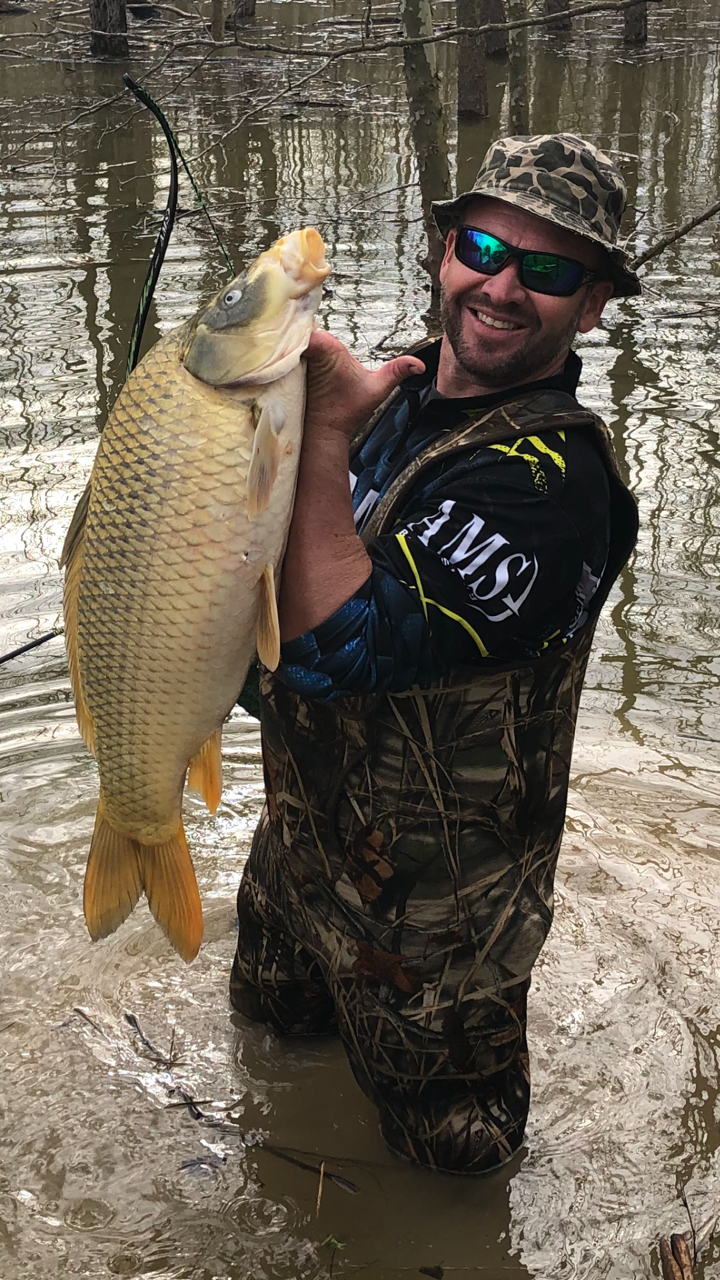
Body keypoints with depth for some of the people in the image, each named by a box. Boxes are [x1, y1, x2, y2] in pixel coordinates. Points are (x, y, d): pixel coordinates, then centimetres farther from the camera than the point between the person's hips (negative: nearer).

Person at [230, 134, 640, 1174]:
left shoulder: (548, 481, -31)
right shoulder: (402, 384, -4)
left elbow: (339, 651, -39)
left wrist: (326, 431, -35)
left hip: (421, 902, -8)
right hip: (300, 832, 8)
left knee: (447, 1135, 18)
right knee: (268, 1012, 33)